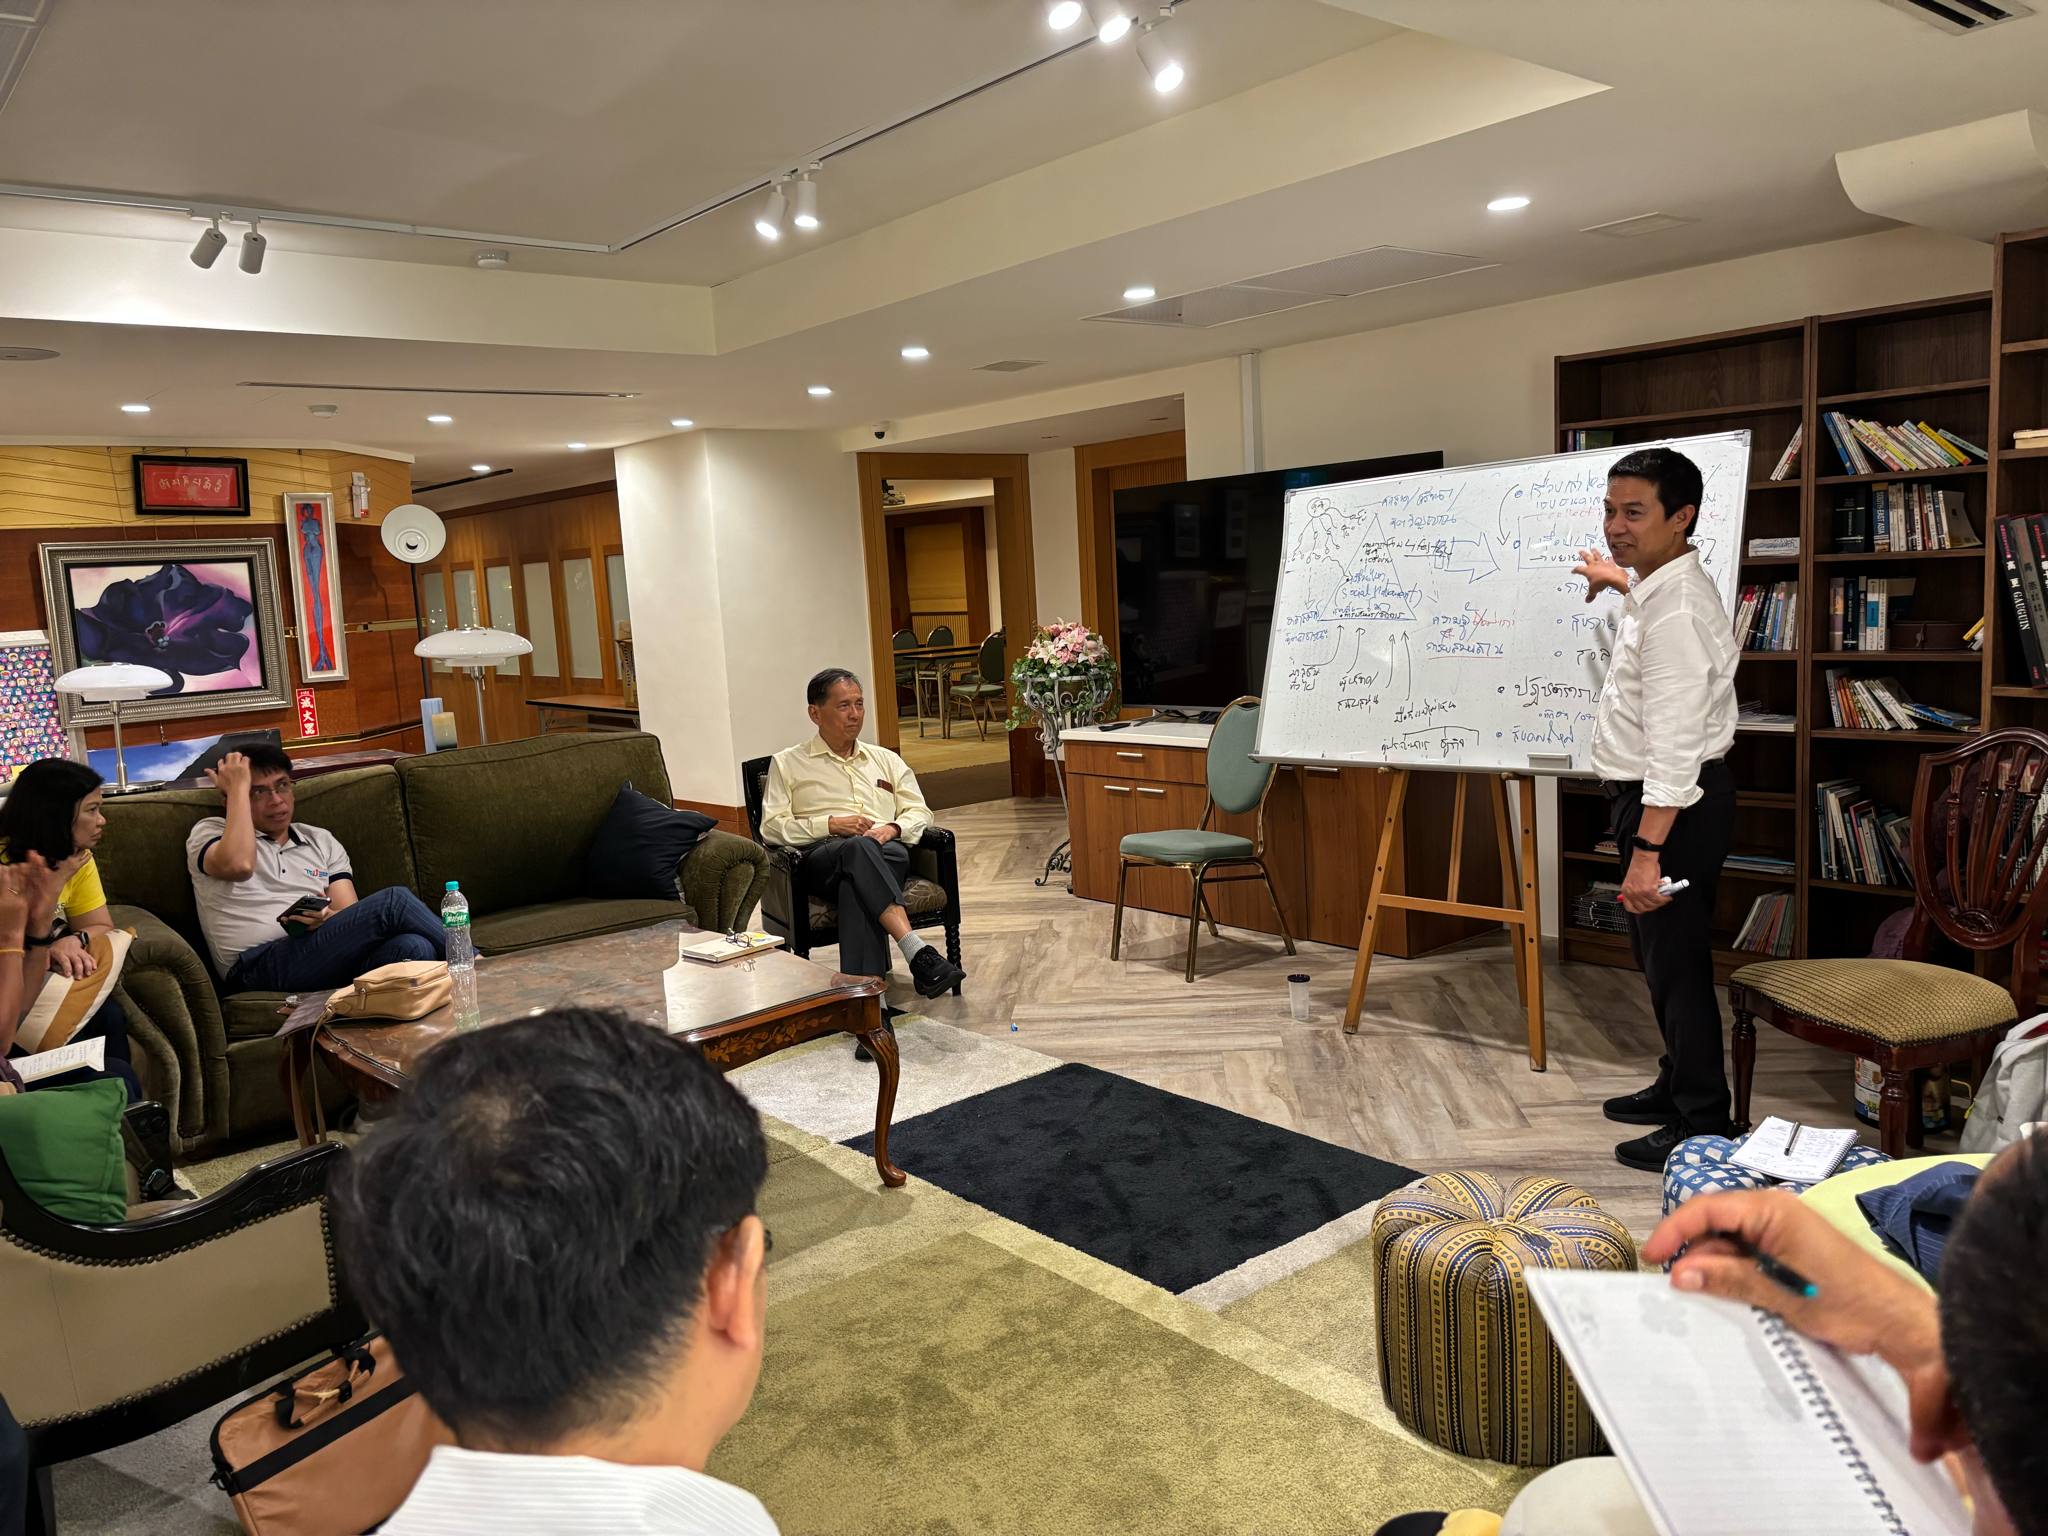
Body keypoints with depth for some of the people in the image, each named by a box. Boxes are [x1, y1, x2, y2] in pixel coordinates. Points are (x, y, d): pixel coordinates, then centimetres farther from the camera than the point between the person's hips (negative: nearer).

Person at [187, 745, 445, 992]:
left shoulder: (321, 841, 24)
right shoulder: (210, 832, 13)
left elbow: (350, 916, 13)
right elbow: (238, 865, -14)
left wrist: (329, 919, -12)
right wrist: (238, 787, -1)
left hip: (335, 955, 5)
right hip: (260, 965, -4)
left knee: (413, 947, -31)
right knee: (393, 901, -23)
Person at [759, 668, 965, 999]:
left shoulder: (886, 760, 29)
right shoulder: (787, 764, 18)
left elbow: (920, 812, 22)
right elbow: (771, 826, 6)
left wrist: (893, 828, -3)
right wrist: (830, 824, -8)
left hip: (888, 852, 2)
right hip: (825, 855, -2)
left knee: (855, 885, -38)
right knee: (858, 848, -40)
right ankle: (918, 953, -53)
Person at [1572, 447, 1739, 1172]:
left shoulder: (1675, 610, -23)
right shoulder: (1662, 586, 8)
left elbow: (1674, 742, -28)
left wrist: (1647, 851, -29)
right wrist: (1616, 578, 54)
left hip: (1673, 803, -11)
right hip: (1653, 793, 11)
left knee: (1675, 960, -1)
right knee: (1661, 953, 21)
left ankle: (1703, 1124, 11)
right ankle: (1678, 1085, 37)